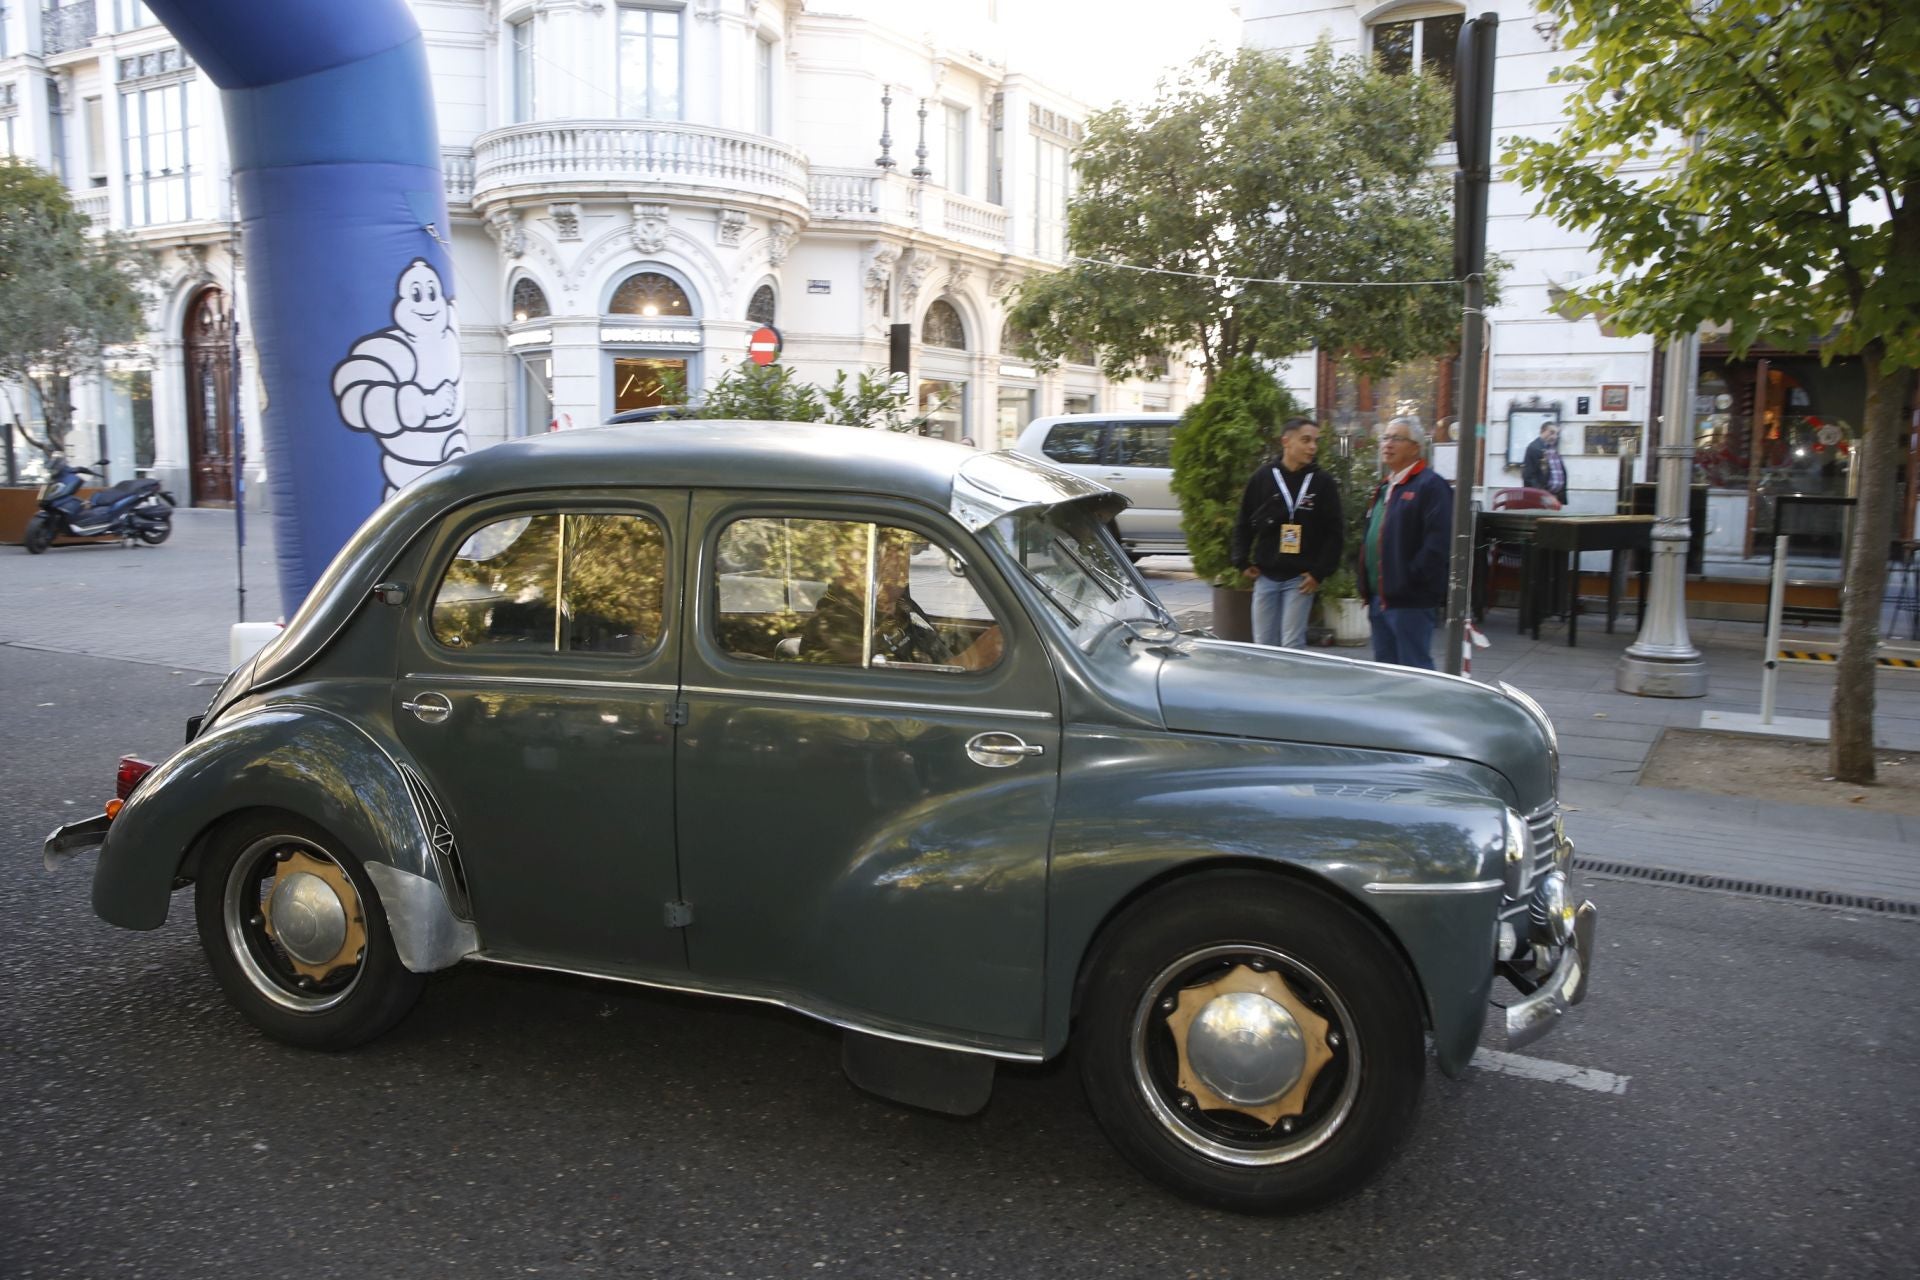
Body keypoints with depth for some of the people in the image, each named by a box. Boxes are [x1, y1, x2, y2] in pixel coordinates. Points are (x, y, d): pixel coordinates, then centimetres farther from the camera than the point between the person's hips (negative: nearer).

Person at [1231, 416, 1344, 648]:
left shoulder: (1323, 482, -1)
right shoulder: (1263, 477, 2)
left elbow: (1334, 532, -1)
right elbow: (1243, 524, 9)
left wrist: (1320, 572, -8)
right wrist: (1242, 562, 2)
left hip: (1301, 578, -2)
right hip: (1265, 576, 2)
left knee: (1292, 646, -3)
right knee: (1263, 645, 7)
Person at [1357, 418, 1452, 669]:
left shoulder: (1430, 486, -10)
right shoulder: (1385, 488, 19)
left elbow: (1438, 543, -20)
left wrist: (1410, 580, -20)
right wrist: (1367, 588, 17)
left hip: (1411, 603, -9)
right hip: (1380, 599, 9)